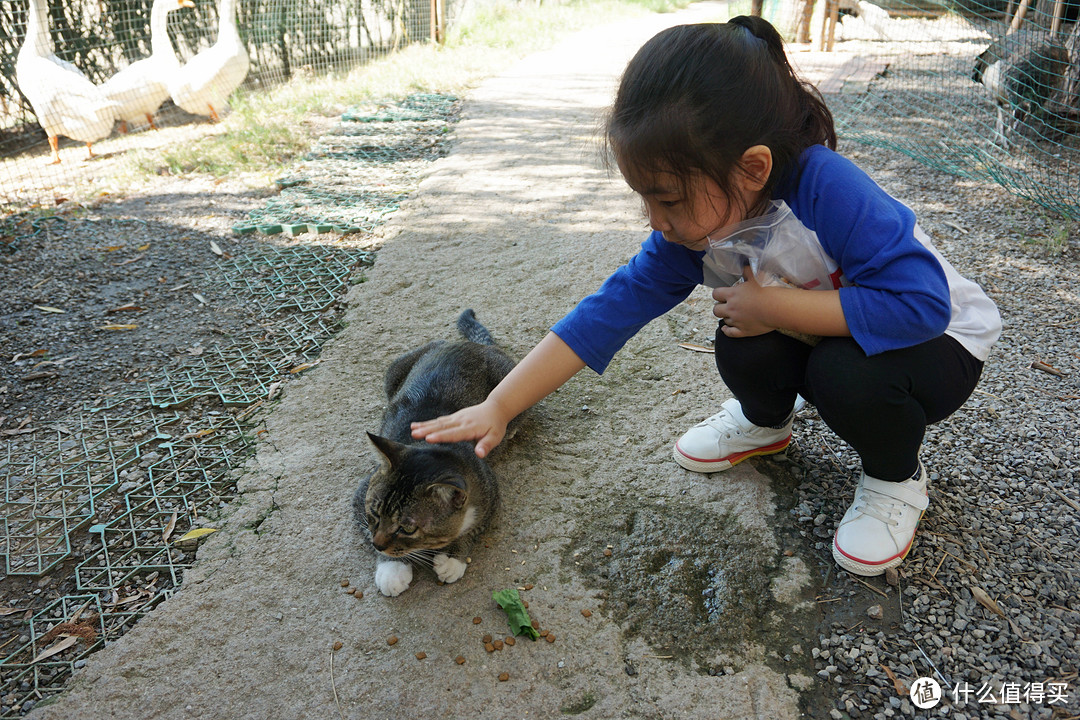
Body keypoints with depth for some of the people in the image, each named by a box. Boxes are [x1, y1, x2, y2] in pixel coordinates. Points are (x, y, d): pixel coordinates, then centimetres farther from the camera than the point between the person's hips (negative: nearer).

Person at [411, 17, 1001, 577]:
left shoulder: (827, 189, -36)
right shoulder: (692, 226, -18)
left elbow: (920, 303, -39)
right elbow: (612, 308, -20)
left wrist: (772, 306, -35)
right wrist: (498, 407, -23)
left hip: (940, 339, -4)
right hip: (819, 335, 5)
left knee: (848, 370, -33)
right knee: (743, 347, -22)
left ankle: (897, 477, 0)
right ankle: (765, 422, 14)